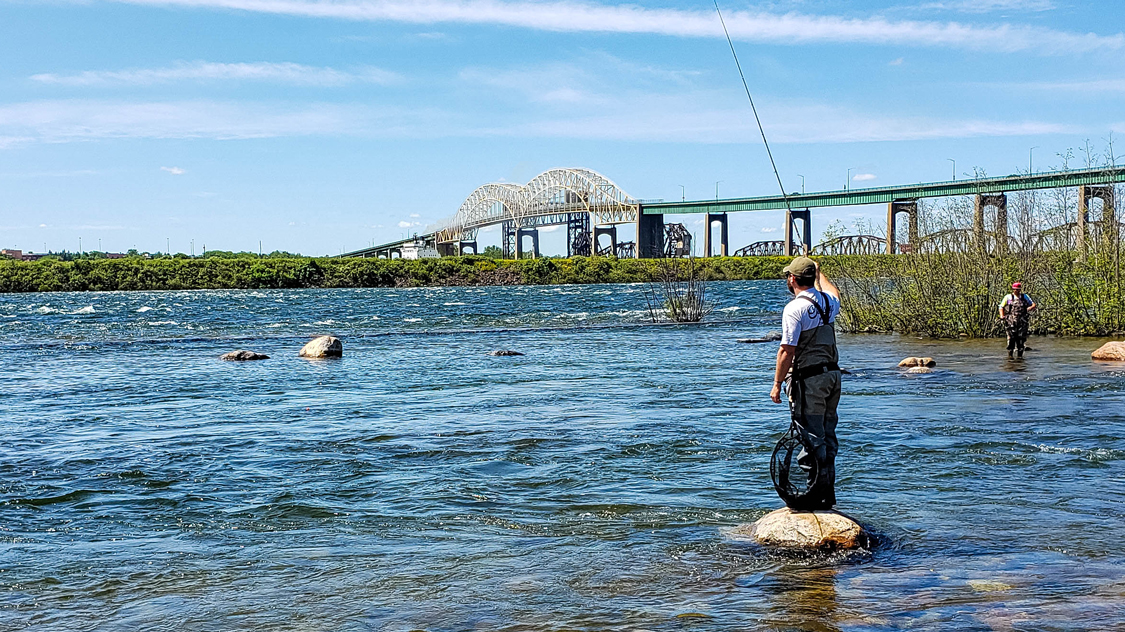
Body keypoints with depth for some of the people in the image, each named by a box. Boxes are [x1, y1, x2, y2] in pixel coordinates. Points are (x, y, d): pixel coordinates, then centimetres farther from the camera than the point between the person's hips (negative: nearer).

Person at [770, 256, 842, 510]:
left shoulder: (795, 308, -15)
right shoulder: (828, 301, 8)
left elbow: (787, 351, -17)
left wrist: (777, 383, -9)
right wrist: (819, 272, 50)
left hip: (809, 379, -8)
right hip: (832, 374, 8)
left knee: (812, 437, -3)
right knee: (827, 435, 13)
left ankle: (817, 493, -1)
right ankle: (828, 493, 20)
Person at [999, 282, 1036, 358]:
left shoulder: (1025, 297, 14)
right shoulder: (1008, 297, 10)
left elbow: (1034, 305, 16)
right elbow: (1001, 307, 12)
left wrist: (1029, 308, -5)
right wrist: (1002, 316, -5)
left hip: (1022, 321, 2)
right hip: (1011, 322, -2)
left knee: (1021, 339, -1)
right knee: (1011, 338, -10)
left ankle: (1020, 355, 6)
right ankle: (1009, 354, -2)